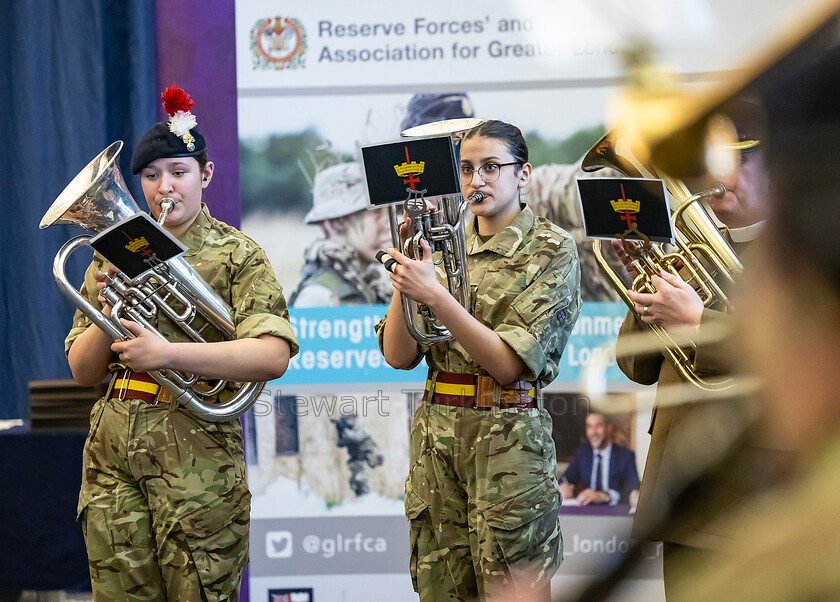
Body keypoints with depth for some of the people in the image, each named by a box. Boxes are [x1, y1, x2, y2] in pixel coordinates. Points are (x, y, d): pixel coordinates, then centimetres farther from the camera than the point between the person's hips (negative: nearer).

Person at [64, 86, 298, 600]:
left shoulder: (236, 254, -1)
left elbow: (274, 356, -16)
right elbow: (83, 371, 11)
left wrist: (166, 353, -23)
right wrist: (108, 314, -9)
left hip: (198, 456, -4)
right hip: (113, 456, 4)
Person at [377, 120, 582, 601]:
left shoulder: (551, 249, -3)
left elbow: (508, 363, -14)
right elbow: (399, 355, 3)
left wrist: (435, 295, -22)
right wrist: (405, 272, -9)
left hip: (508, 439, -4)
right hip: (436, 434, 4)